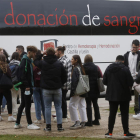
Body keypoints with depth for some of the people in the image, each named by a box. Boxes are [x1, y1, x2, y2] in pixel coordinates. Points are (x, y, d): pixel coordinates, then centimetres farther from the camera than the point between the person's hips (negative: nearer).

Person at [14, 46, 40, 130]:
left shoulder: (29, 60, 16)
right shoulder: (25, 61, -14)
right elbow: (22, 74, -21)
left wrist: (30, 85, 15)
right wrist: (26, 85, -22)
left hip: (28, 86, 10)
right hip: (26, 87, -10)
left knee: (23, 104, 12)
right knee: (27, 105, -3)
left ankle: (17, 123, 18)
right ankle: (30, 124, 3)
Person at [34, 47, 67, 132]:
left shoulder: (43, 63, -7)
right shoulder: (59, 64, -4)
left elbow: (35, 61, 16)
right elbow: (64, 76, 2)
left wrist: (42, 54, 17)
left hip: (46, 89, -1)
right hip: (57, 89, 1)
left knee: (47, 107, 6)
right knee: (58, 107, 6)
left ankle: (48, 126, 6)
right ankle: (59, 126, 5)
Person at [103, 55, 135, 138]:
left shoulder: (109, 68, 2)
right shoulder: (125, 69, -14)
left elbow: (104, 81, 6)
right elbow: (130, 82, -15)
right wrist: (129, 87, 6)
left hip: (112, 94, 4)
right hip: (124, 95, -4)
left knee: (112, 113, 10)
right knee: (124, 114, 3)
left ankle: (110, 132, 11)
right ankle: (126, 133, 6)